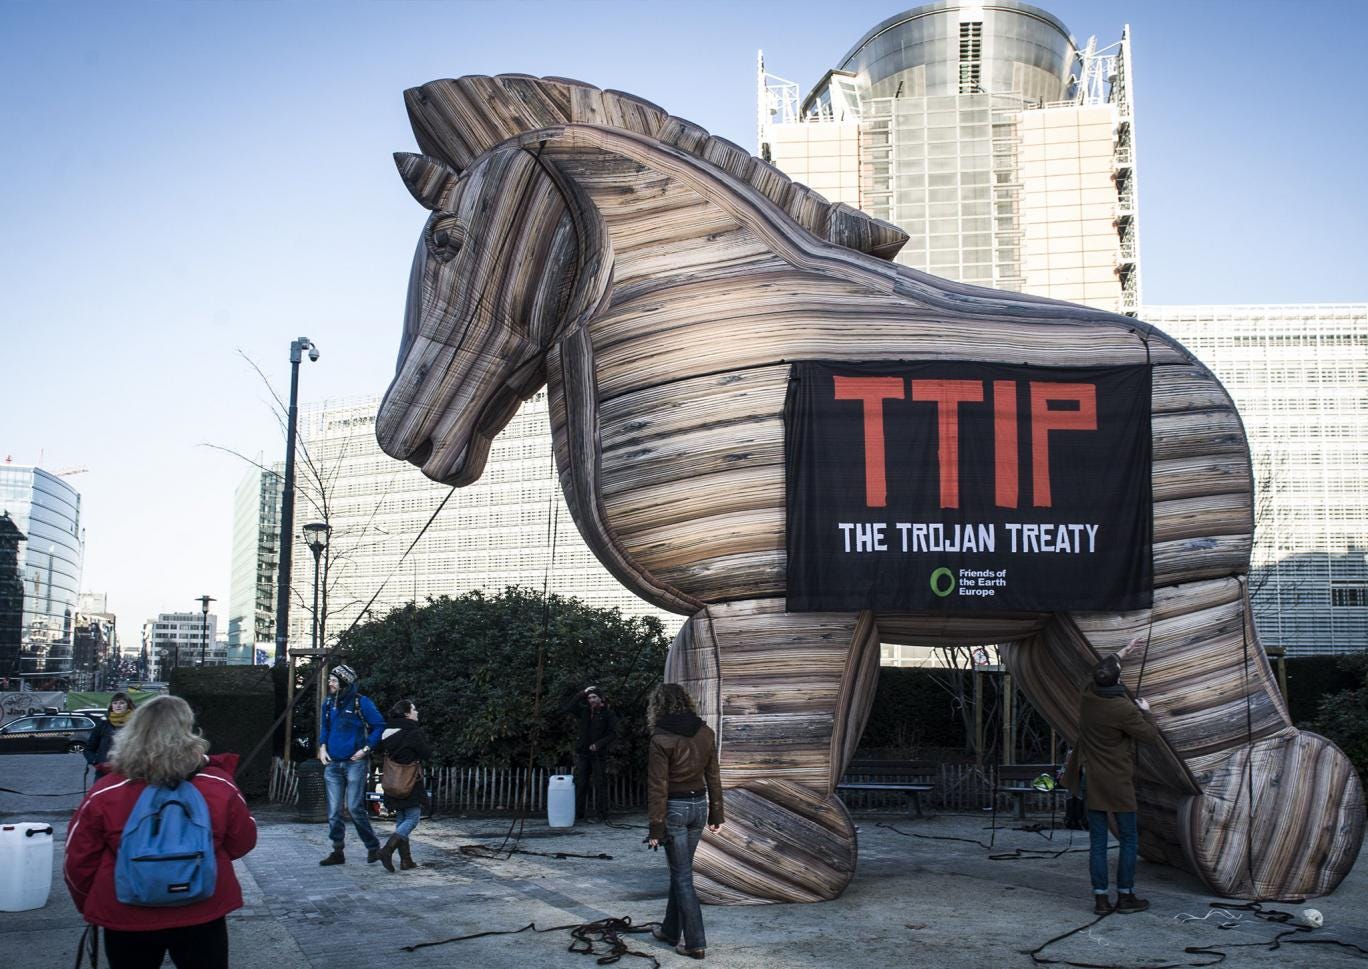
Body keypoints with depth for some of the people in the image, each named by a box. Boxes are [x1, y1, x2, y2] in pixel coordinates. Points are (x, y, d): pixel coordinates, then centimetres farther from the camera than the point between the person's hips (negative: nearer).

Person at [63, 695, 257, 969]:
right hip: (202, 916, 0)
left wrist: (89, 906, 17)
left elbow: (79, 863, -2)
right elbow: (242, 843, 3)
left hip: (127, 921, 1)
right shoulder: (219, 786, -12)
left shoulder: (104, 794, -11)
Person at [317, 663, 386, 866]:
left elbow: (379, 726, -6)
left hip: (355, 763, -6)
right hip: (333, 764, 6)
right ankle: (337, 852, 14)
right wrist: (322, 747, 7)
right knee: (334, 810, 5)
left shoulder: (361, 702, -8)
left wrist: (365, 749, -11)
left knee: (355, 807, -7)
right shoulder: (329, 703, 9)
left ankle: (373, 847, 7)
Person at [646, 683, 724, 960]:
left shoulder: (662, 738, -15)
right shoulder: (705, 732, 2)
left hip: (675, 808, -6)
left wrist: (656, 828, -10)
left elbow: (658, 786, -14)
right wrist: (716, 814, 15)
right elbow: (713, 777, 7)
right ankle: (671, 930, 30)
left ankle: (694, 942, 5)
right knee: (680, 870, 19)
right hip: (699, 805, 6)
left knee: (683, 875, 2)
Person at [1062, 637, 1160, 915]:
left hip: (1091, 780, 5)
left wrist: (1122, 653, 31)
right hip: (1117, 783, -5)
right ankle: (1125, 896, 13)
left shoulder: (1087, 698, -1)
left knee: (1097, 841, 7)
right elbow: (1150, 735, -7)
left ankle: (1100, 899, 9)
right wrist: (1145, 712, 10)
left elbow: (1101, 671, 21)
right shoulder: (1124, 709, -19)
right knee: (1129, 840, 9)